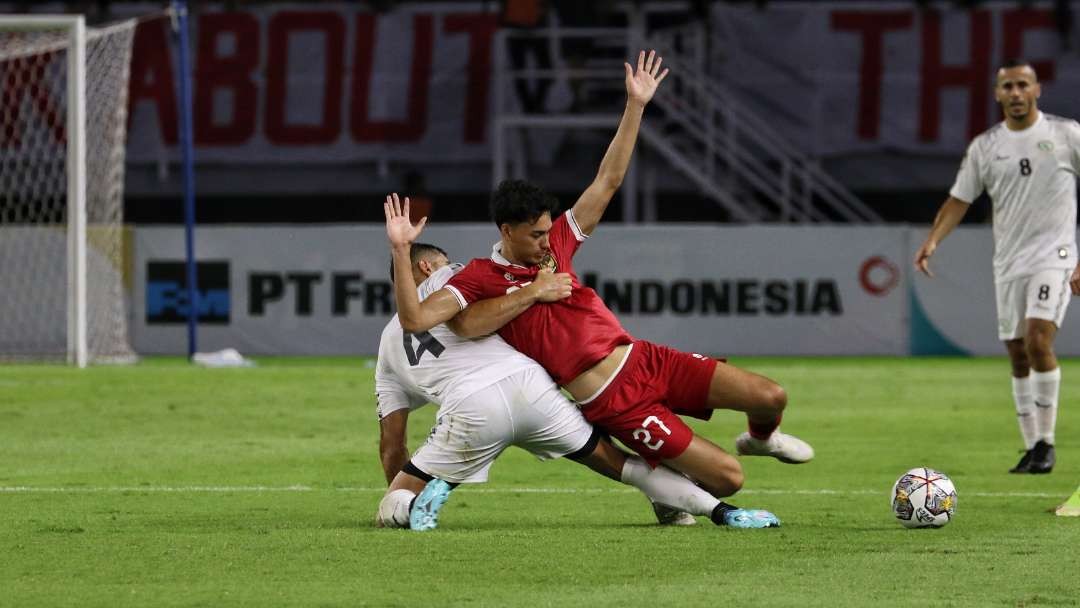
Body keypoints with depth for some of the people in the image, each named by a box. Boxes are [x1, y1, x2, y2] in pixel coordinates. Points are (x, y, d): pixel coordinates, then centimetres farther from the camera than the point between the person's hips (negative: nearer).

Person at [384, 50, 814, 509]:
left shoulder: (555, 243, 8)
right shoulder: (480, 278, -8)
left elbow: (608, 179, 11)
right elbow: (415, 319, -21)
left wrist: (635, 106, 5)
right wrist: (401, 252, -30)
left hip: (644, 361, 6)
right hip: (612, 405, -6)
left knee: (770, 397, -2)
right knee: (728, 478, -12)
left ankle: (761, 438, 35)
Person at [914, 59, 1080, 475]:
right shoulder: (984, 147, 6)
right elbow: (959, 199, 8)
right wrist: (933, 240, -10)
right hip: (1008, 264, 4)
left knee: (1038, 339, -22)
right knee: (1018, 357, 5)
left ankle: (1046, 442, -13)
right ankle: (1032, 448, 14)